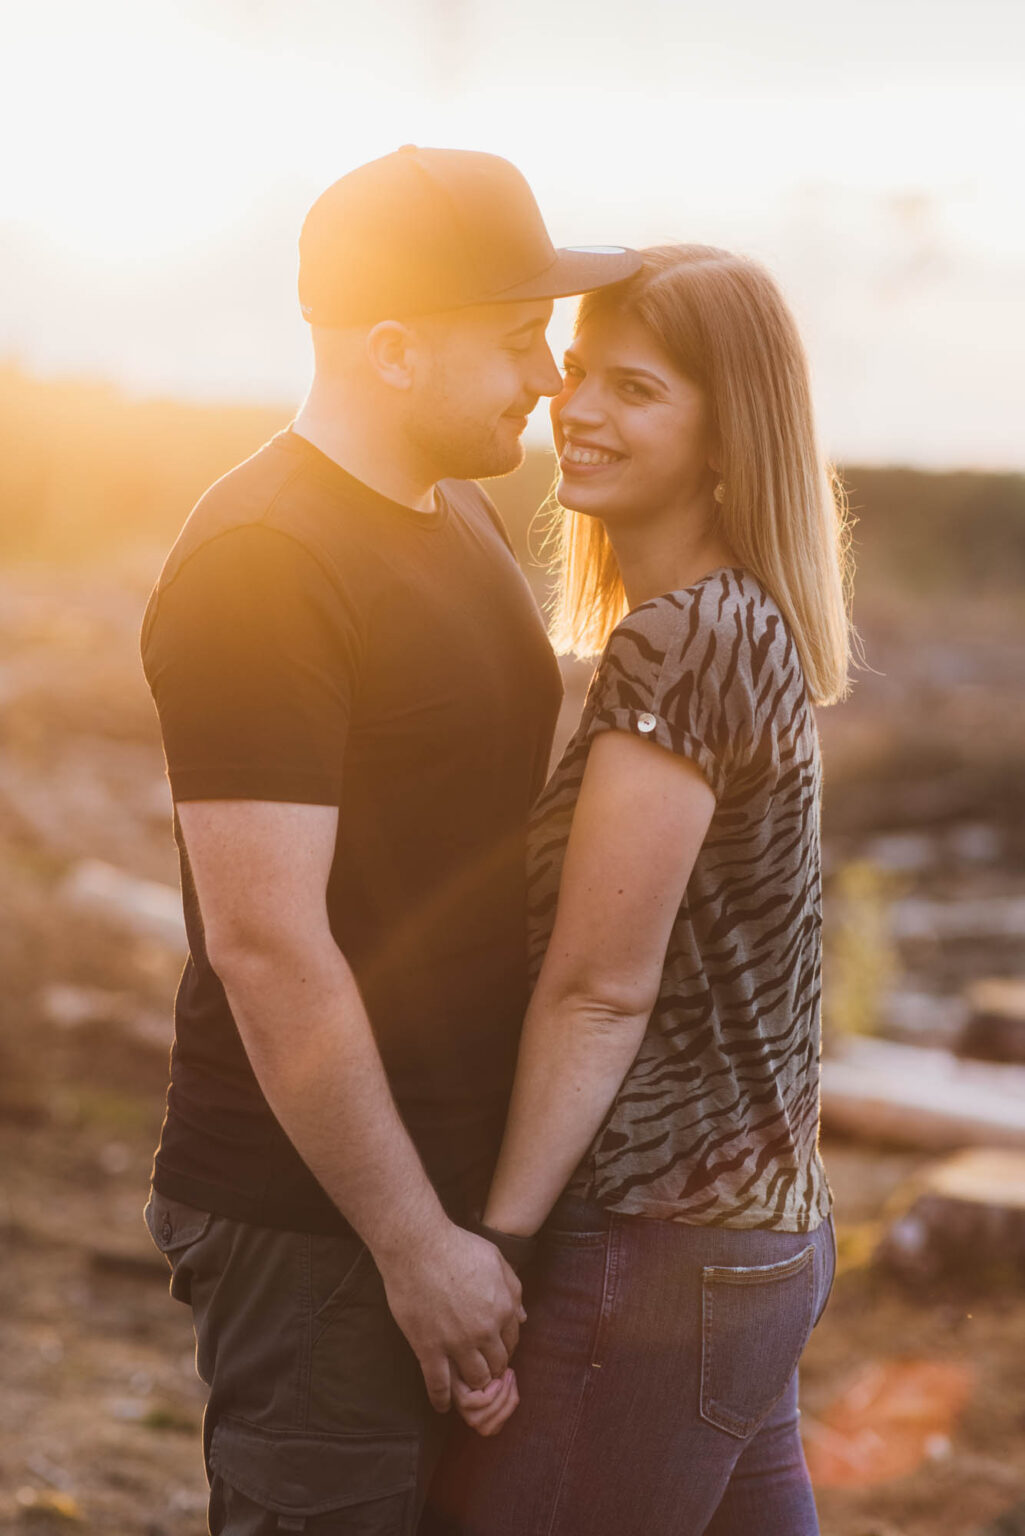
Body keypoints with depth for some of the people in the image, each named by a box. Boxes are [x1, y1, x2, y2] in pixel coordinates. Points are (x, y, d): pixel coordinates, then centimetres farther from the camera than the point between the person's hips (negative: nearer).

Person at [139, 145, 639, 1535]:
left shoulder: (461, 514, 11)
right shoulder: (257, 567, -19)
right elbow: (267, 947, -23)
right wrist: (415, 1245, -20)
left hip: (471, 1175, 9)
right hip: (314, 1220, -9)